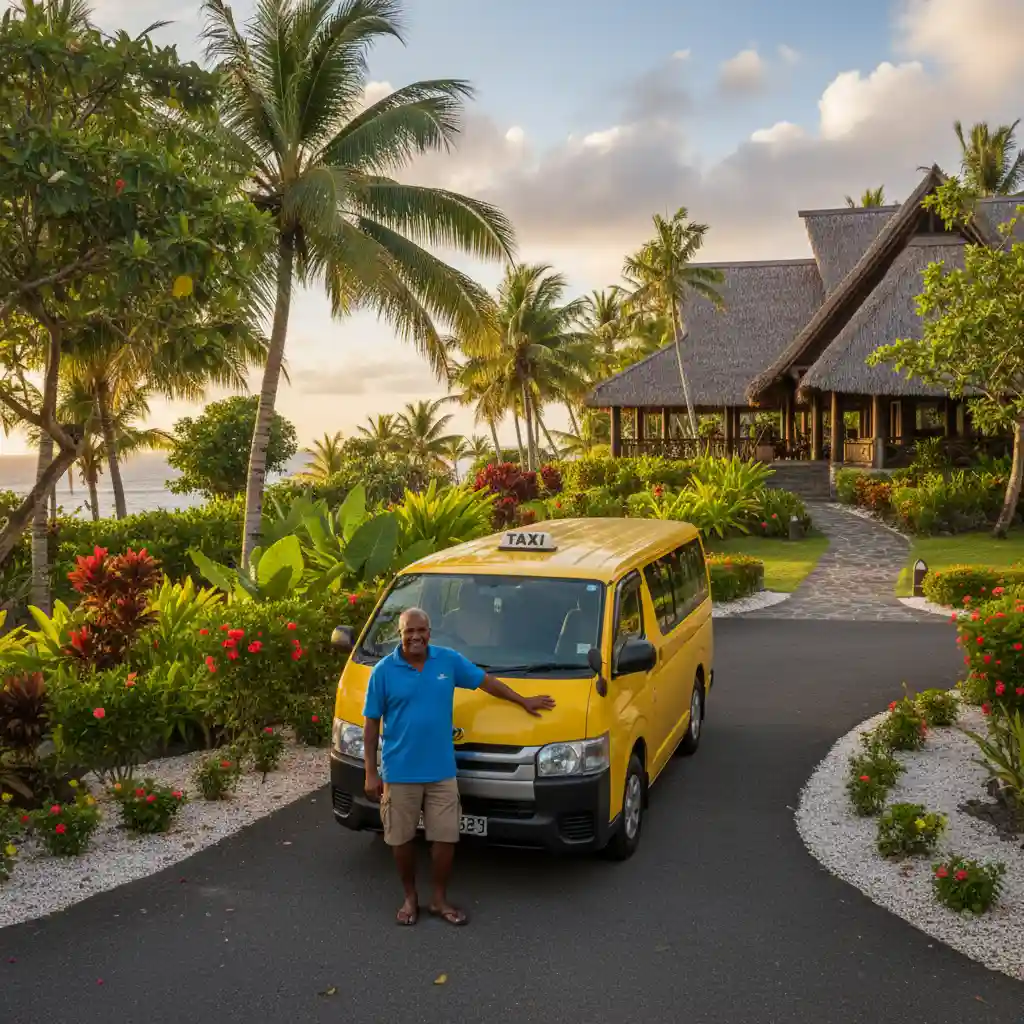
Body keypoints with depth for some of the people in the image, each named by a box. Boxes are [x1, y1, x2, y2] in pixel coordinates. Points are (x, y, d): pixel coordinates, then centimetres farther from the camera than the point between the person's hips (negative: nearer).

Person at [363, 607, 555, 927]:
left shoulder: (449, 660, 0)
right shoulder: (384, 671, -6)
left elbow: (484, 680, 15)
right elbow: (372, 725, -3)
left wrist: (523, 701, 19)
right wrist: (371, 773, -5)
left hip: (442, 771, 2)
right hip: (399, 772, -2)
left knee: (445, 838, 6)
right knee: (402, 839, 9)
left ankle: (440, 900, 23)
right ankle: (410, 898, 28)